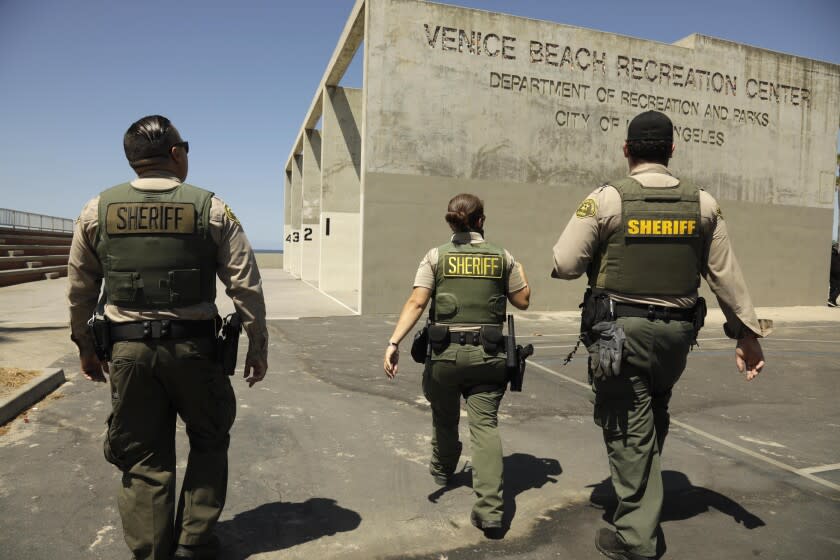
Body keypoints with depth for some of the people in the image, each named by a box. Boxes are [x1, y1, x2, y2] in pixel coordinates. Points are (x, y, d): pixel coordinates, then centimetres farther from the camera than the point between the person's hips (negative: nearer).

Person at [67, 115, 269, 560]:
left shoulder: (97, 211, 4)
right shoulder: (210, 209, -4)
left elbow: (79, 291, 9)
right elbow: (247, 287, -6)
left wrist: (85, 348, 21)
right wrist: (258, 348, 3)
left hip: (128, 350, 2)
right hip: (193, 347, -2)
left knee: (144, 458, 15)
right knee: (208, 442, 19)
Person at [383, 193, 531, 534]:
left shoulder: (436, 257, -2)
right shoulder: (502, 258, 2)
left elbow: (416, 303, -12)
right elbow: (523, 301, 11)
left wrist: (394, 342, -14)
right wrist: (520, 272, 28)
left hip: (445, 352, 0)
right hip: (488, 354, 0)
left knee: (444, 417, 22)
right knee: (485, 425, 2)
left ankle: (442, 470, 49)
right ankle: (489, 510, -7)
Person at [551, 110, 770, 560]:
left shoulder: (607, 198, -9)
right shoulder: (702, 203, 3)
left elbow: (563, 265, -11)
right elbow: (726, 276, 6)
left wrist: (597, 259, 10)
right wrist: (748, 333, 13)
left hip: (620, 332, -4)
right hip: (676, 334, 5)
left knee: (629, 431, 6)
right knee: (653, 420, 25)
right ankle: (641, 506, 43)